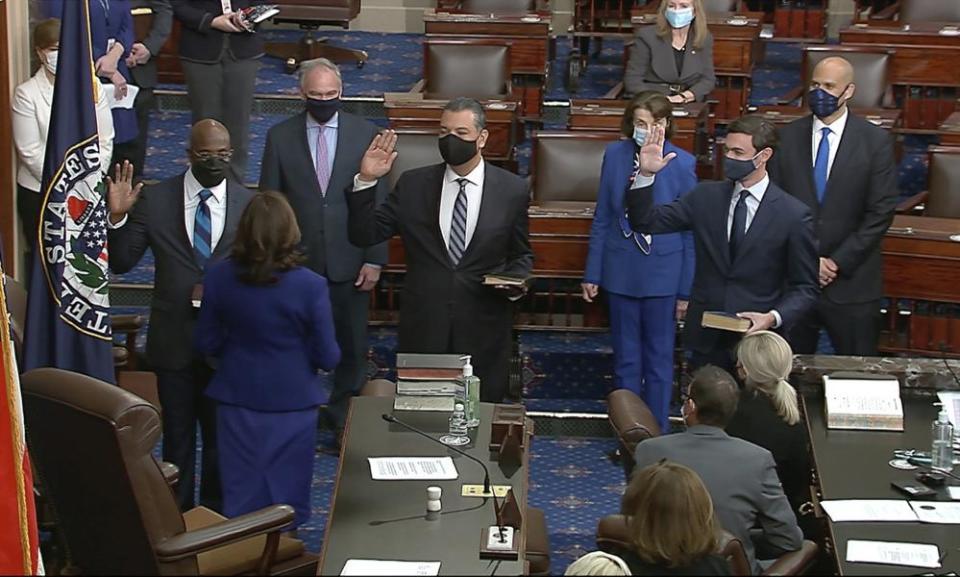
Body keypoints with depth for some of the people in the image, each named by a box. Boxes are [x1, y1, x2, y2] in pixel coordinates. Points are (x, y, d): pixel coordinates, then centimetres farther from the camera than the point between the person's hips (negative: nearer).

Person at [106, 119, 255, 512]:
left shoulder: (249, 204, -4)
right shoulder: (154, 200, -4)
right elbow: (122, 263, -4)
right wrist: (117, 217, -19)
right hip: (173, 340, 0)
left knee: (221, 434, 15)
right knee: (177, 435, 13)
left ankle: (216, 516, 31)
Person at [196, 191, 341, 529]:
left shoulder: (218, 277, -10)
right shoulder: (310, 286, -19)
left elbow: (207, 344, 0)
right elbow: (328, 358, -12)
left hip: (236, 400, 3)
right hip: (292, 403, -3)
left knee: (241, 500, 15)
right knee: (286, 501, 12)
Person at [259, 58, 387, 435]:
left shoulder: (365, 134, -2)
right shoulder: (280, 137, -1)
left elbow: (379, 201, -1)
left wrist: (374, 259, -5)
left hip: (350, 262, 0)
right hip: (297, 262, 0)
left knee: (352, 347, 11)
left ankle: (344, 417, 28)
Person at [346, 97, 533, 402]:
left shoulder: (513, 190, 0)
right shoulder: (413, 185, 2)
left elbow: (521, 255, 10)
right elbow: (364, 235, -1)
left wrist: (515, 283, -11)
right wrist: (366, 181, -12)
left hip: (483, 332, -1)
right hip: (422, 328, 1)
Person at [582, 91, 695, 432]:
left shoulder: (682, 164, -10)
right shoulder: (615, 155, -4)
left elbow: (690, 230, -5)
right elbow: (602, 219, 4)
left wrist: (687, 290, -4)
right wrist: (592, 273, 4)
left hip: (663, 274, -2)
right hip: (621, 272, 2)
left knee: (659, 358, 10)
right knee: (626, 358, 13)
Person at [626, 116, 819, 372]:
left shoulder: (794, 215, -7)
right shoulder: (705, 197, 4)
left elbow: (805, 288, -2)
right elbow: (646, 222, 2)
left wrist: (774, 318, -19)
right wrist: (646, 174, -12)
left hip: (757, 342, -3)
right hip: (706, 339, 3)